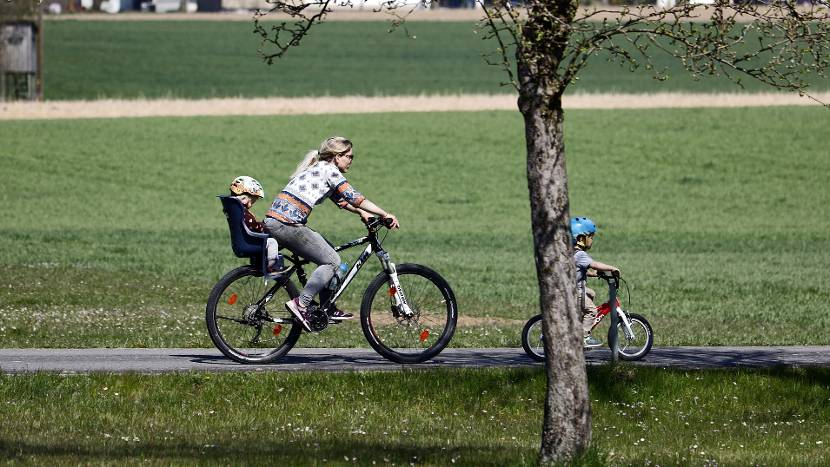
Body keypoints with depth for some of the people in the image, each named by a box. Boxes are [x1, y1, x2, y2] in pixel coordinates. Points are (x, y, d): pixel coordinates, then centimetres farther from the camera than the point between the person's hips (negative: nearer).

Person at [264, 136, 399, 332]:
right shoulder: (329, 170, -5)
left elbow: (341, 200, 31)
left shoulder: (318, 169, 24)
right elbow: (354, 198, -10)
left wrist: (362, 213, 21)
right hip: (287, 224, -10)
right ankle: (300, 304, -8)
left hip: (274, 221, 10)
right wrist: (385, 215, -8)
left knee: (327, 255, 19)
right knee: (331, 261, -2)